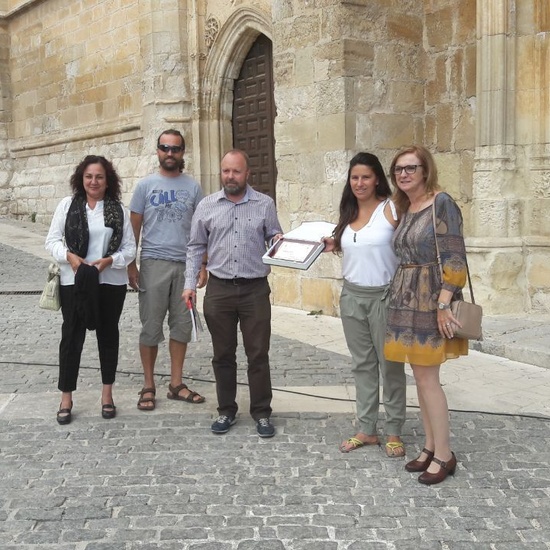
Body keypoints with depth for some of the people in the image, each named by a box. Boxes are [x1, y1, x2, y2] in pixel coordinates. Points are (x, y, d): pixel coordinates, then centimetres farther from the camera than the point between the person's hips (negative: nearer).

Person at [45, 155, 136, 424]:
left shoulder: (119, 210, 1)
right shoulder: (67, 205, 1)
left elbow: (130, 248, 0)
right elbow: (52, 240, 1)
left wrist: (109, 261, -16)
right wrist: (69, 256, -17)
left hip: (111, 282, 1)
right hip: (73, 282, -1)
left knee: (108, 334, 11)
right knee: (71, 336, 2)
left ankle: (107, 394, 25)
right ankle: (66, 398, 13)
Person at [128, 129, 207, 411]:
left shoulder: (192, 186, 8)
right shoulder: (145, 185, 4)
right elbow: (134, 227, 5)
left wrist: (203, 266, 2)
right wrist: (131, 265, -2)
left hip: (185, 264, 2)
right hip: (153, 263, -2)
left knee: (182, 325, 7)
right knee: (151, 326, 2)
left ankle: (176, 384, 19)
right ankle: (148, 387, 12)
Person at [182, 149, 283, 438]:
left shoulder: (265, 204, 2)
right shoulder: (207, 206, 5)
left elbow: (274, 239, 10)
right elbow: (195, 247, 8)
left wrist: (278, 242, -14)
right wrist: (189, 283, 2)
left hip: (255, 289, -1)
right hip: (219, 289, 1)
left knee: (258, 355, 3)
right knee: (223, 355, 10)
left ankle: (262, 413, 15)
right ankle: (226, 411, 23)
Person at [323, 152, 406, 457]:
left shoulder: (391, 209, -9)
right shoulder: (348, 213, 10)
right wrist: (333, 246, 3)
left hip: (384, 295, -6)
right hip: (352, 295, 6)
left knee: (390, 364, 3)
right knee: (362, 364, 12)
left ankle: (394, 432, 15)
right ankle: (366, 429, 22)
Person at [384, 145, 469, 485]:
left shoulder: (442, 203, -10)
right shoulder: (406, 209, 13)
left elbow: (454, 258, -15)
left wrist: (444, 305, -21)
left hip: (431, 301, -8)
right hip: (407, 301, 8)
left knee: (427, 378, -5)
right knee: (422, 377, 12)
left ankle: (444, 455, 6)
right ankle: (431, 447, 21)